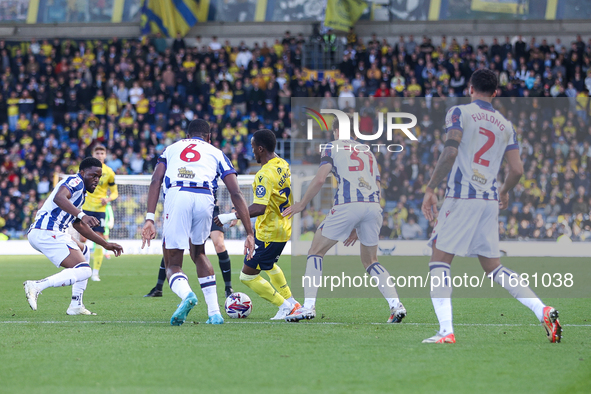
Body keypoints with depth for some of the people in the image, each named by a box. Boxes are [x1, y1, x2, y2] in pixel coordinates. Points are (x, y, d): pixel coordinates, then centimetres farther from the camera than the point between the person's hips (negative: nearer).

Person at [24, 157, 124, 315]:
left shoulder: (79, 190, 28)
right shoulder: (75, 181, -4)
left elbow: (79, 226, 37)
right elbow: (58, 198, -26)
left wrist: (105, 244, 37)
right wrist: (82, 215, -39)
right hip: (48, 232, -11)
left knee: (84, 252, 29)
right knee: (83, 271, -15)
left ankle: (76, 305, 18)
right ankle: (36, 286, -26)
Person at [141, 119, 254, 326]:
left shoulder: (172, 149, 32)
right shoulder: (216, 153, 30)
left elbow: (156, 181, 14)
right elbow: (236, 194, 20)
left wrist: (150, 219, 6)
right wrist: (249, 233, 19)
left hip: (176, 195, -1)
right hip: (204, 198, 1)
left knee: (173, 264, 8)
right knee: (198, 253, 29)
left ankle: (186, 294, -28)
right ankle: (214, 312, 20)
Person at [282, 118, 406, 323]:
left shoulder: (333, 147, 14)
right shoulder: (368, 153, 29)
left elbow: (320, 179, -1)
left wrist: (301, 205, 11)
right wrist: (358, 228, 30)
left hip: (348, 205, -5)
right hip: (373, 205, 5)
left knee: (316, 252, 10)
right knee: (370, 260, 21)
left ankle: (309, 306, -2)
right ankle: (396, 304, 4)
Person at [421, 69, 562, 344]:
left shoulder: (459, 113, -1)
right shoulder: (505, 125, 14)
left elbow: (450, 152, -14)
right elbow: (517, 170, 10)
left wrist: (431, 189, -10)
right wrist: (505, 192, 31)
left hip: (461, 197, -5)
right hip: (490, 202, 5)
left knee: (439, 260, 0)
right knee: (493, 267, 15)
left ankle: (445, 331, -15)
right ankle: (543, 311, 0)